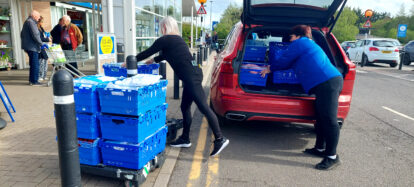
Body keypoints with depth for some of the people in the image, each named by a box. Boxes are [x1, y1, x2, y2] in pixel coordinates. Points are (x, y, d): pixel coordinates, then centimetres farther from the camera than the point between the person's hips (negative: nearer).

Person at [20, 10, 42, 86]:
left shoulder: (27, 22, 20)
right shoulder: (31, 22, -13)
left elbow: (22, 34, 27)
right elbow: (35, 35, -22)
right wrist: (41, 43, -16)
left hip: (28, 46, 10)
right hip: (32, 47, -10)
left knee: (32, 64, 17)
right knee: (35, 64, -6)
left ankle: (31, 80, 22)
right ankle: (34, 81, -4)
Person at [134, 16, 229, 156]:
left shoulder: (165, 40, -3)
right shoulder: (177, 39, 23)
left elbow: (147, 52, 6)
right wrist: (154, 60, 51)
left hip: (190, 76, -10)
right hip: (193, 73, 10)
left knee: (203, 107, -11)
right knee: (185, 107, 15)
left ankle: (220, 139, -9)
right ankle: (185, 139, 25)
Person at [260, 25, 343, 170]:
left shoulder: (300, 43, 2)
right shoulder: (310, 44, 32)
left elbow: (284, 60, 4)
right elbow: (290, 61, 37)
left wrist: (269, 69, 19)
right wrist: (273, 68, 41)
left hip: (327, 83, -11)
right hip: (333, 81, 11)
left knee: (329, 119, -8)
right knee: (321, 116, 16)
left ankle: (332, 157, -2)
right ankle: (320, 148, 26)